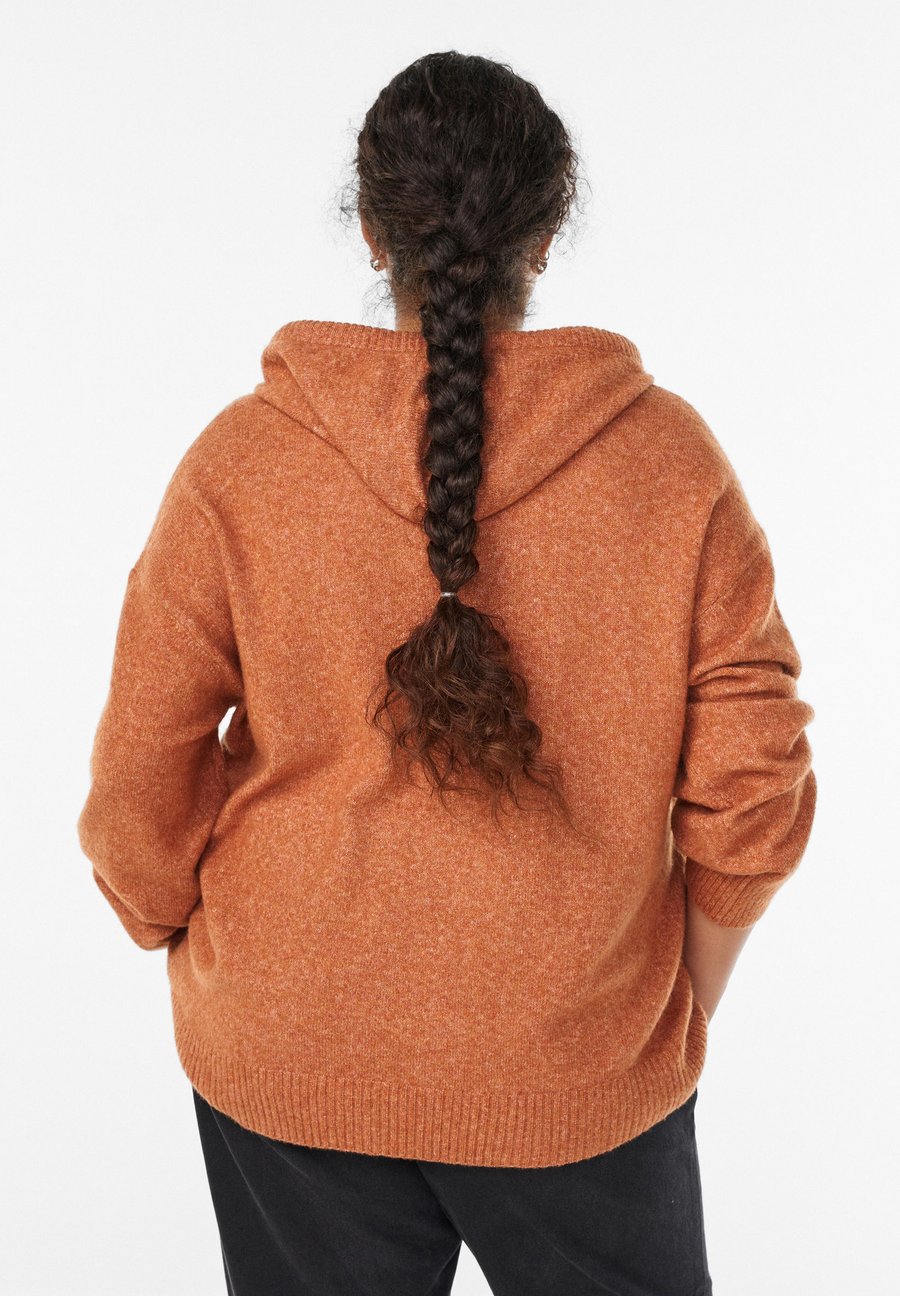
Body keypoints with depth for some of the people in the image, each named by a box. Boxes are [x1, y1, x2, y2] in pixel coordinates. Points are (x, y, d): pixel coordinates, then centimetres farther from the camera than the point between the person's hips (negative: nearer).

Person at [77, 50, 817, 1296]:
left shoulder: (243, 458, -13)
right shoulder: (671, 457, -12)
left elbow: (139, 779, -8)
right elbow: (750, 785, -8)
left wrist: (183, 938, 11)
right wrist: (690, 994, 8)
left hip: (289, 1058, 1)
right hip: (583, 1066, 0)